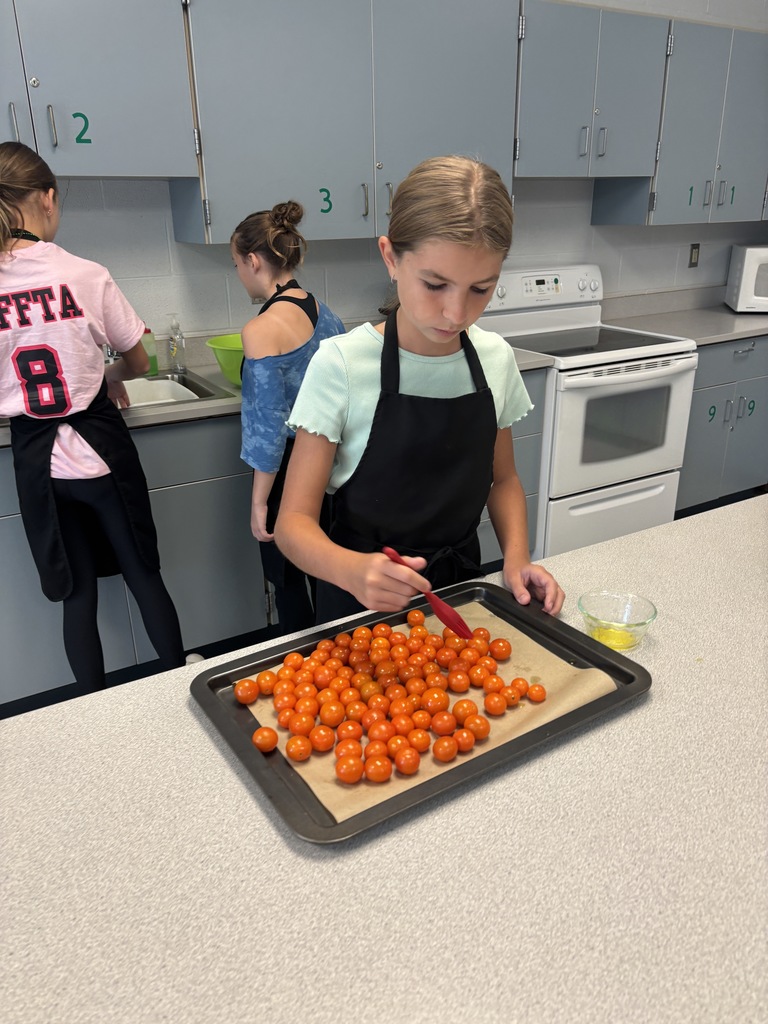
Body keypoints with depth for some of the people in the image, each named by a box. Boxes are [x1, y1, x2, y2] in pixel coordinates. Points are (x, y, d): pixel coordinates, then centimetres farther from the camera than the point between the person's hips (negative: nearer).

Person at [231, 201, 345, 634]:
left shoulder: (261, 329, -20)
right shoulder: (324, 312, 3)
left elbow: (270, 426, -19)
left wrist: (259, 501, -11)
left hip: (290, 471, -8)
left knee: (291, 584, 10)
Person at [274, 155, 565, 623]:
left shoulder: (496, 359, -7)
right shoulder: (342, 364, -20)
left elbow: (502, 478, 7)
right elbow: (295, 520, -20)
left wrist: (517, 556, -10)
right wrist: (353, 570, -40)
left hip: (461, 588, 4)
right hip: (363, 602, -3)